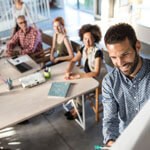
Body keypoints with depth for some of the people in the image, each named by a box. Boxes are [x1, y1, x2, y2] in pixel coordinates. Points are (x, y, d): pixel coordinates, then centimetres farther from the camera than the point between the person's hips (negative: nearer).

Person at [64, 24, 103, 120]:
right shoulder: (83, 49, -3)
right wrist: (68, 71, -17)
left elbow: (96, 73, -30)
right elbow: (73, 61, 4)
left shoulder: (97, 52, -25)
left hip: (96, 80, -7)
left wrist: (78, 75, -35)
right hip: (86, 76, 7)